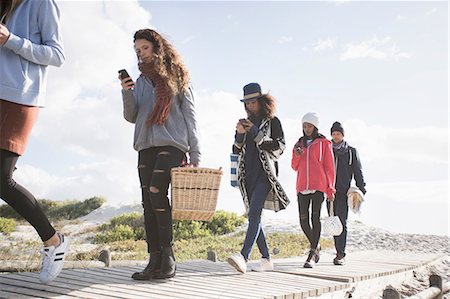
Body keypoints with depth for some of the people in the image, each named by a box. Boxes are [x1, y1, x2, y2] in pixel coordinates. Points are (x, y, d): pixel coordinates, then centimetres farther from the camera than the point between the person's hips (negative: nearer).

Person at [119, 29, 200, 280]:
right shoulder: (140, 81, 20)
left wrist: (195, 156, -5)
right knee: (148, 202, -1)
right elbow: (131, 117, 15)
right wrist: (126, 93, -4)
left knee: (156, 192, -22)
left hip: (172, 144, -5)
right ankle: (156, 261, 1)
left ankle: (168, 254, -13)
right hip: (146, 146, 5)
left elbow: (190, 118, 3)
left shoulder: (177, 78, 7)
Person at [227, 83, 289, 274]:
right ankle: (266, 260, 13)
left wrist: (256, 133, -10)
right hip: (247, 174, 6)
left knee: (254, 213, -22)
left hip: (265, 174, -6)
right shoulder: (245, 123, 19)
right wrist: (239, 134, -1)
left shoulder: (272, 121, 5)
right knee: (253, 216, 4)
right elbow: (236, 151, 19)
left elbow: (279, 147, -4)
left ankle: (243, 257, -32)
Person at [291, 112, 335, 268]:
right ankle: (316, 246, 26)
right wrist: (296, 156, -5)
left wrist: (330, 189, -3)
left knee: (315, 218, -12)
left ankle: (312, 255, -11)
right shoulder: (299, 143, 16)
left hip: (318, 186, -5)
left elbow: (329, 167, 2)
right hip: (302, 187, 5)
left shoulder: (324, 143, 3)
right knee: (303, 221, 3)